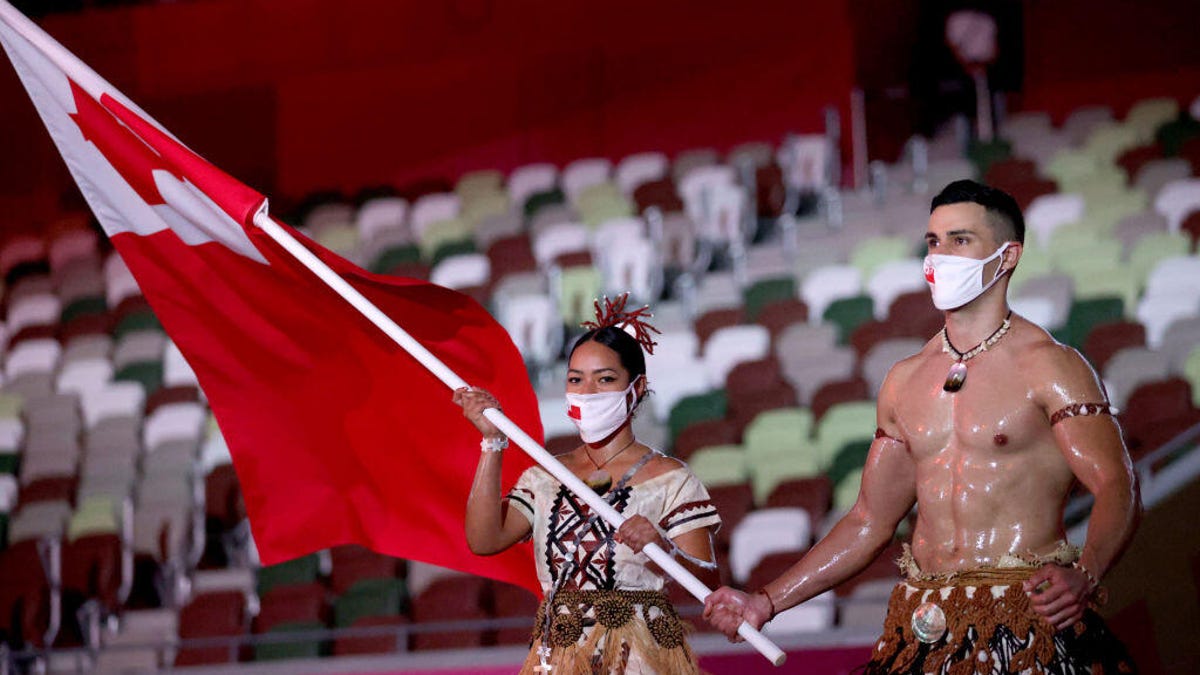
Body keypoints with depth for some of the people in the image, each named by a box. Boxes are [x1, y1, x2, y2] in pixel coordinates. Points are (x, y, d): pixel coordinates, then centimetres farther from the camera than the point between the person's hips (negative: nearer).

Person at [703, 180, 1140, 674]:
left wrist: (1084, 574, -32)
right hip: (924, 628, 5)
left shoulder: (1048, 366, -3)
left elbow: (1117, 490, -12)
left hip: (1027, 622, -5)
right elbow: (869, 522, 19)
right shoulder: (904, 381, 14)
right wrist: (766, 603, 14)